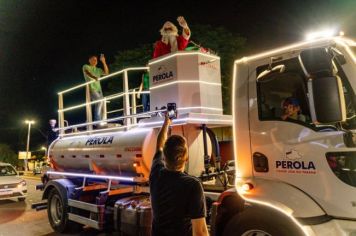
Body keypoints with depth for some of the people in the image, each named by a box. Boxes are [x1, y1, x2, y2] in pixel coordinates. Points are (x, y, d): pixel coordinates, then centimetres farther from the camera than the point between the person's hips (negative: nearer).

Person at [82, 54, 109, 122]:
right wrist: (94, 77, -38)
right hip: (91, 89, -7)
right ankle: (98, 121, -21)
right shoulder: (86, 67, 4)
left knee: (100, 104, 2)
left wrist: (103, 62, 0)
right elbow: (87, 73, -18)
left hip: (98, 89, 7)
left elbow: (106, 72, 6)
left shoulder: (98, 70, 19)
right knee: (99, 101, -24)